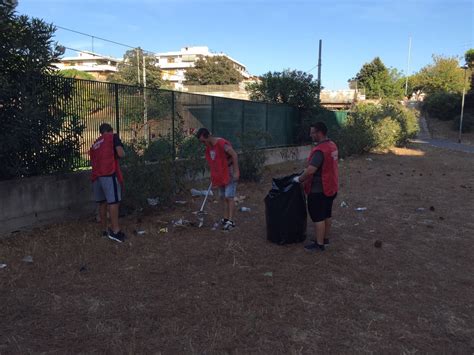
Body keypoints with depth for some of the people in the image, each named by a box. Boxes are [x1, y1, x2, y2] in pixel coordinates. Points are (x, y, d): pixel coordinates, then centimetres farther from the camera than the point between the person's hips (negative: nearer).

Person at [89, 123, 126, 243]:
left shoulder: (95, 144, 26)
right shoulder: (113, 137, 7)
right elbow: (121, 154, -7)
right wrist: (120, 153, 15)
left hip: (96, 175, 7)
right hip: (109, 173, -7)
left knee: (102, 202, 12)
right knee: (113, 201, -9)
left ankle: (105, 230, 17)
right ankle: (115, 231, -13)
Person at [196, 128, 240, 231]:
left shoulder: (222, 143, -22)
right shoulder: (209, 146, 5)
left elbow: (234, 155, -24)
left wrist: (236, 172, -25)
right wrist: (213, 176, 15)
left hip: (229, 173, -8)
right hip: (220, 175, 8)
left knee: (229, 197, -9)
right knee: (223, 197, 12)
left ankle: (231, 221, -5)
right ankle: (225, 218, 20)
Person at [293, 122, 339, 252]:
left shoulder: (320, 150, -25)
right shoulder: (332, 145, 6)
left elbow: (311, 170, -31)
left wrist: (299, 179, -15)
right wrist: (305, 175, 16)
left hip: (319, 189, -10)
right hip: (330, 187, 10)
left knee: (318, 217, 1)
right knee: (326, 214, 19)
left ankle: (319, 244, 9)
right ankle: (325, 238, 32)